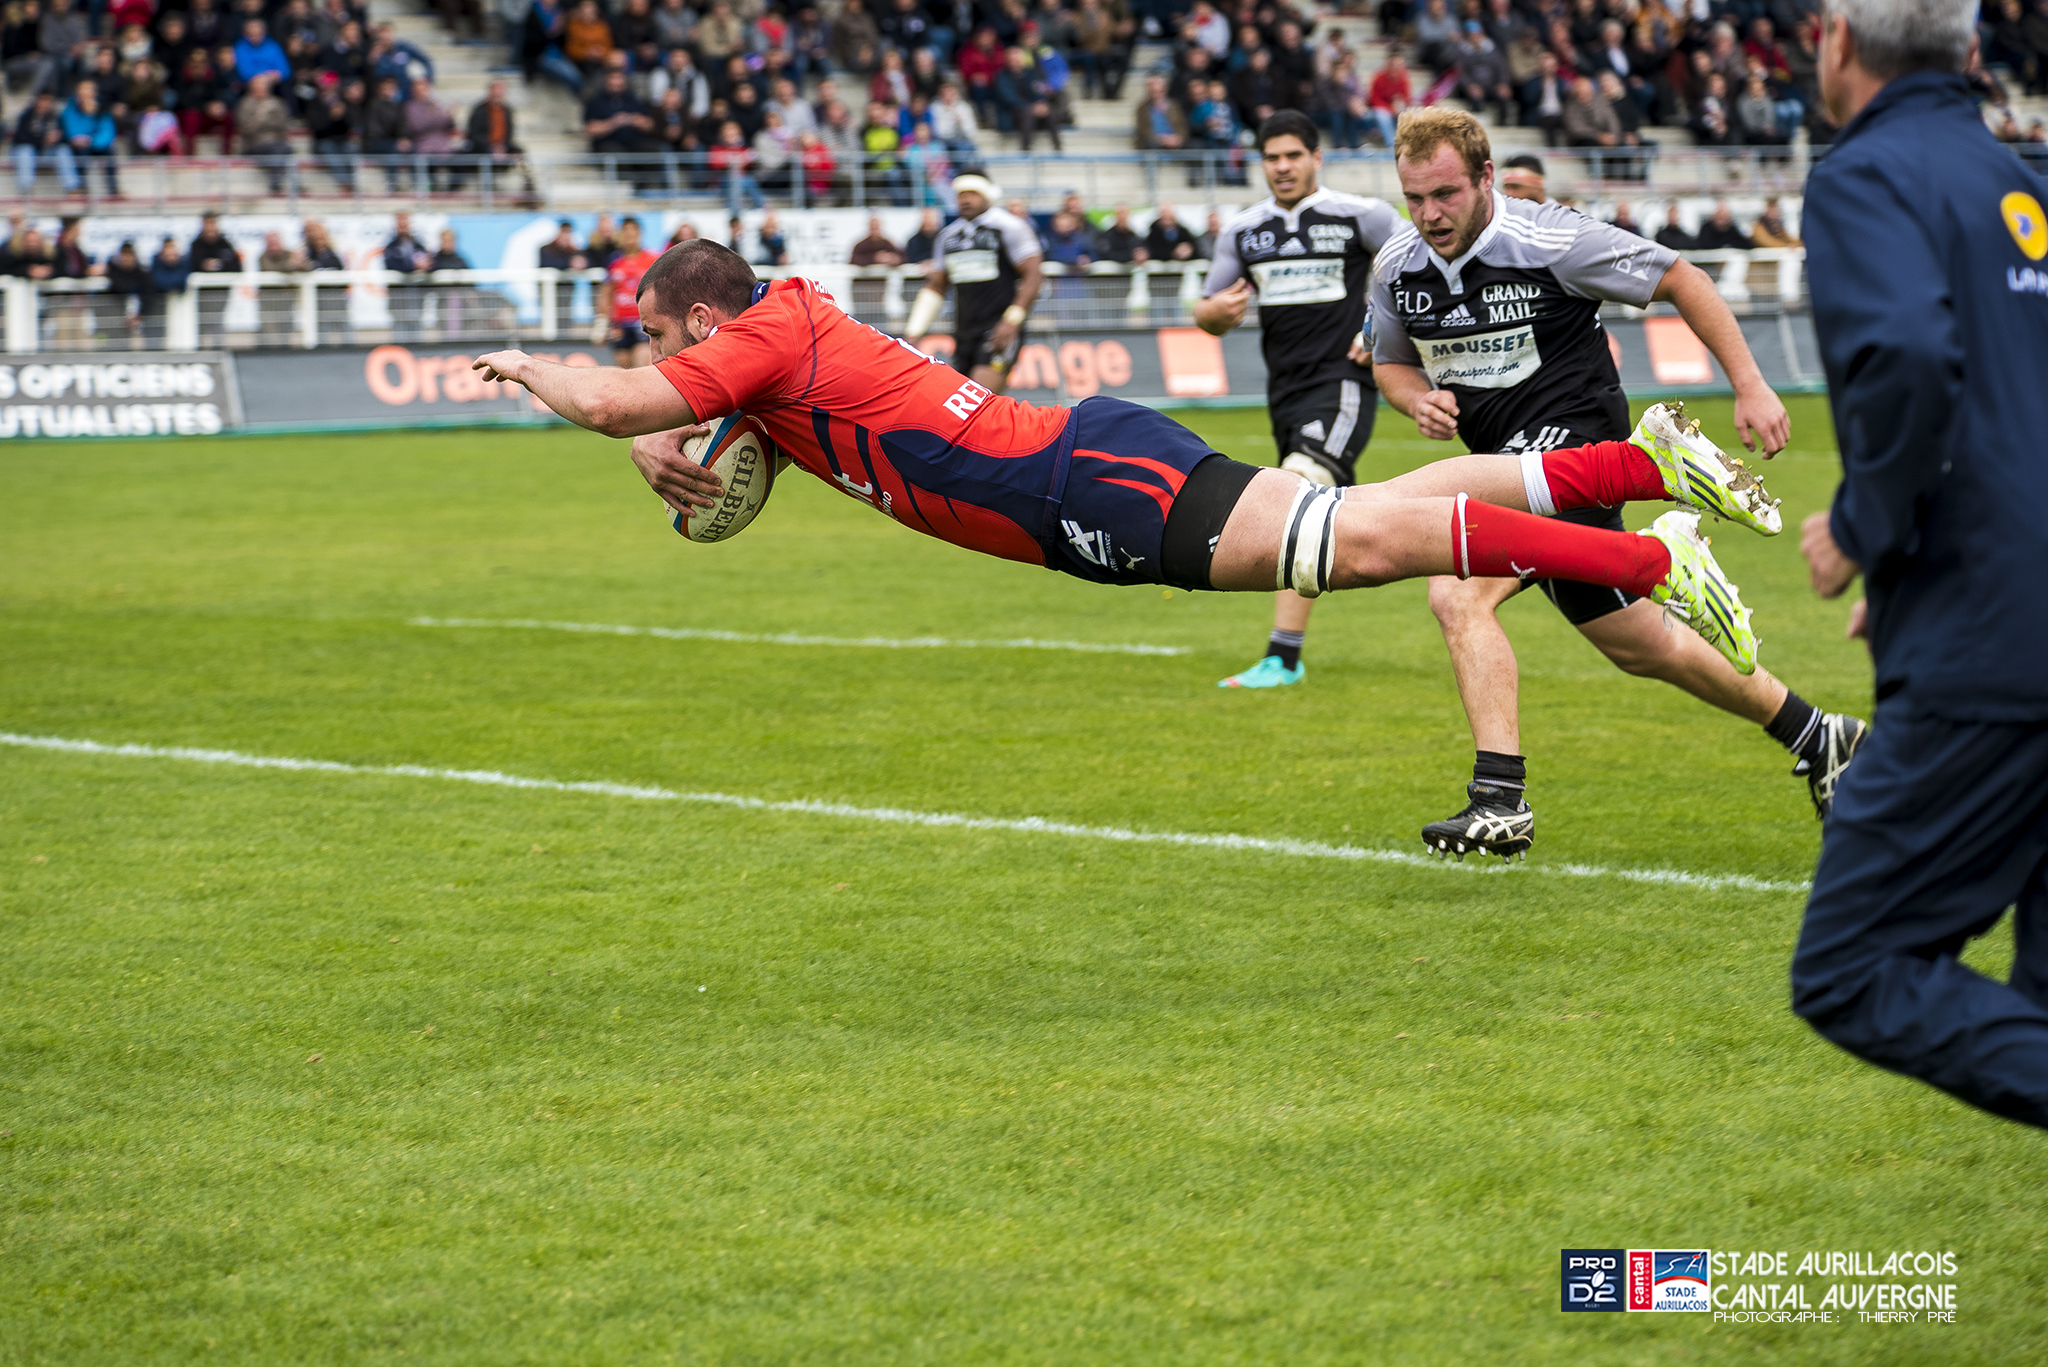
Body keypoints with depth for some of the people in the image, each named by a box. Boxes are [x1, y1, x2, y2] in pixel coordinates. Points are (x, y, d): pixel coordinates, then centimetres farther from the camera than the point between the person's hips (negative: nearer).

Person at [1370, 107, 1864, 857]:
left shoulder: (1551, 239, -16)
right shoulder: (1396, 267, 1)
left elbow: (1680, 279, -7)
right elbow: (1391, 362, 18)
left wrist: (1750, 386, -9)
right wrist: (1418, 399, -6)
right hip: (1508, 458, 7)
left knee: (1458, 594, -27)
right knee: (1638, 645, 15)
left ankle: (1500, 800, -26)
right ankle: (1819, 738, 33)